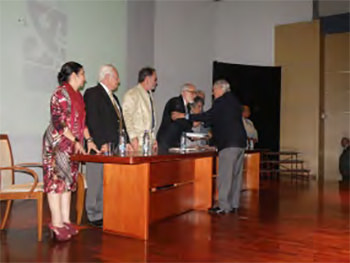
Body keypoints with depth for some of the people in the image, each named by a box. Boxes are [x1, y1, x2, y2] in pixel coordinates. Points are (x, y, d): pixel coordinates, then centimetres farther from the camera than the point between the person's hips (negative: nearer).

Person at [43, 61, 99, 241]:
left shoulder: (77, 95, 16)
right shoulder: (61, 93, -11)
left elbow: (82, 121, 20)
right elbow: (58, 121, -18)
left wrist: (89, 140, 12)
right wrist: (75, 141, -18)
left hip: (72, 145, 9)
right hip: (57, 143, -9)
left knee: (68, 180, 8)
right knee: (57, 179, -6)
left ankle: (66, 221, 12)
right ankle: (56, 224, -3)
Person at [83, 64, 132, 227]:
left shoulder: (113, 97, 24)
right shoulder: (92, 93, -5)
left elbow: (120, 121, 24)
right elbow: (92, 120, -14)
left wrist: (126, 141, 15)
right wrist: (102, 143, -19)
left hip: (114, 147, 8)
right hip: (100, 147, -8)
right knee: (98, 182, -3)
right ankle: (95, 216, 6)